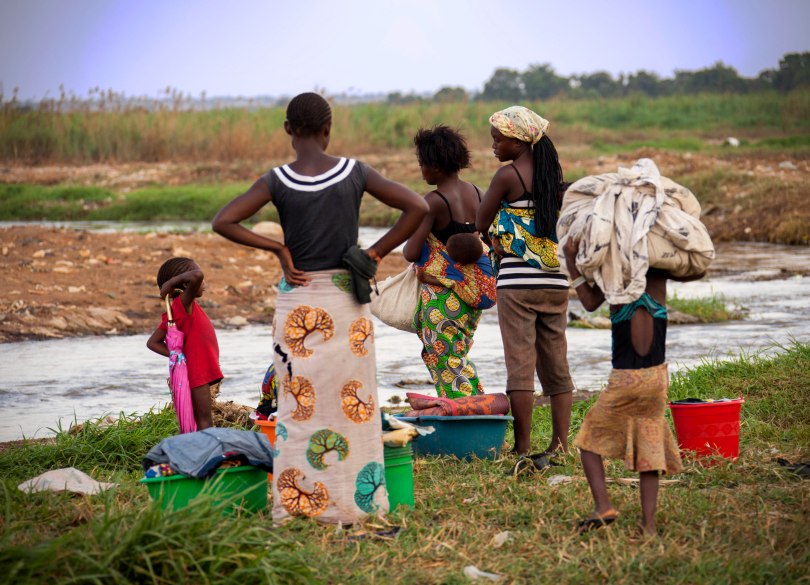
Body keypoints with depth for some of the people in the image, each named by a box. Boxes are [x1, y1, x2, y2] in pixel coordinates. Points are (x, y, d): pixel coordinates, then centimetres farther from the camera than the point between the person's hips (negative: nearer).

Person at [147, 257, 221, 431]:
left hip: (199, 371, 9)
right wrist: (171, 282, -21)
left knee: (199, 421, 12)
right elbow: (197, 275, -34)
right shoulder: (184, 303, -15)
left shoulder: (180, 308, 10)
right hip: (197, 372, -9)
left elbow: (153, 342, 13)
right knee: (205, 421, -9)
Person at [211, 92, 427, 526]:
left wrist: (278, 248, -6)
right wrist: (376, 252, -1)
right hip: (347, 298, 1)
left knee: (299, 401, 5)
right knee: (353, 399, 8)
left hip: (298, 300, -1)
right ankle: (355, 500, 10)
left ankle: (297, 503, 4)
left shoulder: (277, 181, -7)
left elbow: (223, 222, -13)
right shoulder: (355, 173, -4)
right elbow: (417, 208, -5)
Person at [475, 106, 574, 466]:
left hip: (517, 282, -6)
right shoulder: (554, 175, 9)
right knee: (556, 365, 9)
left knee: (520, 366, -4)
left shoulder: (507, 176, -9)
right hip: (556, 281, 6)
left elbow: (480, 225, -2)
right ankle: (560, 447, 9)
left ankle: (523, 451, -5)